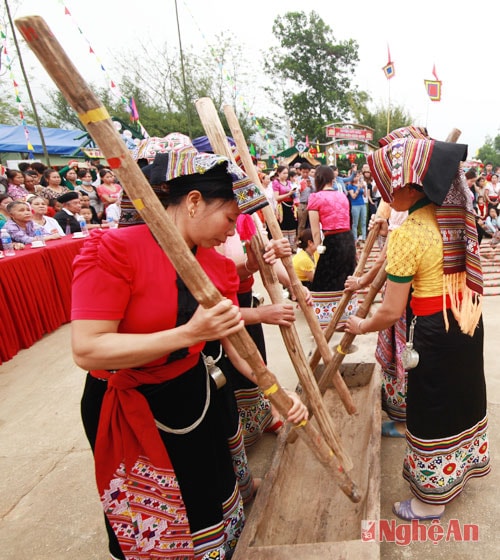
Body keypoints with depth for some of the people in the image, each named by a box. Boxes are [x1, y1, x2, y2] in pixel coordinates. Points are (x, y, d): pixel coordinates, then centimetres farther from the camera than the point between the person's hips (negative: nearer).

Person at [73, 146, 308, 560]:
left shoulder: (218, 265, -6)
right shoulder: (113, 250, -23)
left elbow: (236, 342, 0)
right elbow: (87, 351, -29)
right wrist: (189, 333, -35)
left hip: (192, 394, 6)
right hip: (126, 411, -5)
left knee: (210, 501, 25)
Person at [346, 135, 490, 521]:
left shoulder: (407, 234, -24)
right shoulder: (456, 214, 0)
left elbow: (392, 312, -21)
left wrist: (361, 326, -2)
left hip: (435, 333, -8)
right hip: (469, 320, 8)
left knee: (432, 413, 11)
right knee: (462, 400, 25)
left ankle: (431, 500, 33)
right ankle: (461, 470, 50)